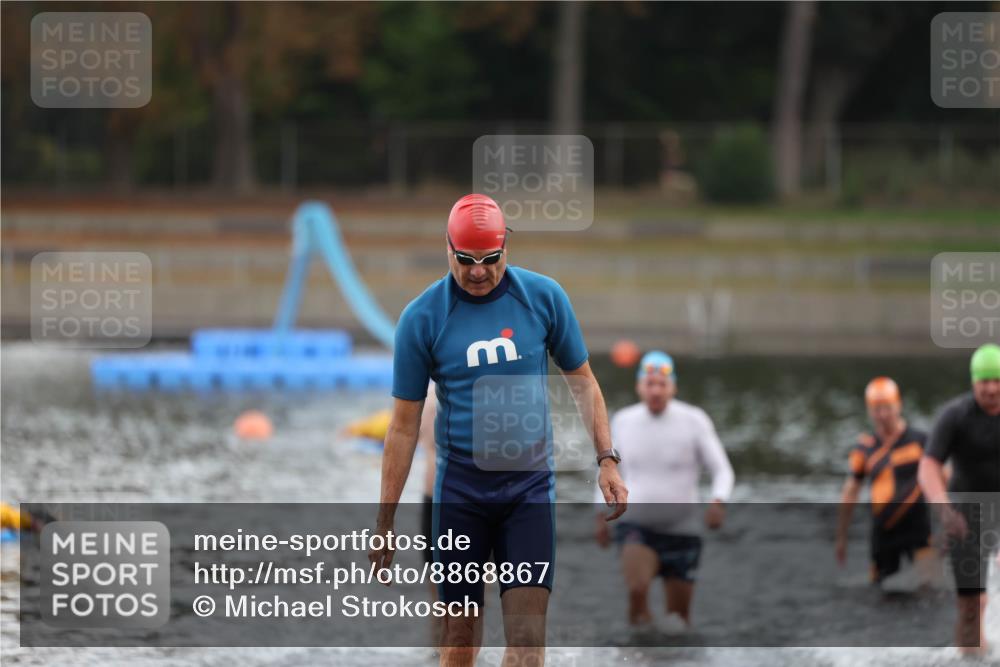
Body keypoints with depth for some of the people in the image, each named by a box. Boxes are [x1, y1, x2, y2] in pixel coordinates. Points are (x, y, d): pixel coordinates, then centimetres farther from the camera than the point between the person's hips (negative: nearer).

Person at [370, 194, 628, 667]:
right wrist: (385, 520, 1)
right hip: (460, 488, 0)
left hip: (530, 485, 0)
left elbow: (583, 380, 11)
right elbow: (404, 425, 1)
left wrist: (607, 460, 2)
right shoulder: (421, 317, -4)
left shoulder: (544, 297, -1)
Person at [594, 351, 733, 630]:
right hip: (636, 525, 0)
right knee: (637, 589, -29)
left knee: (678, 616, 5)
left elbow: (723, 471, -6)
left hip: (682, 531, 0)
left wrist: (718, 502, -25)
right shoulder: (622, 421, 2)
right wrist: (603, 515, 12)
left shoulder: (694, 421, -7)